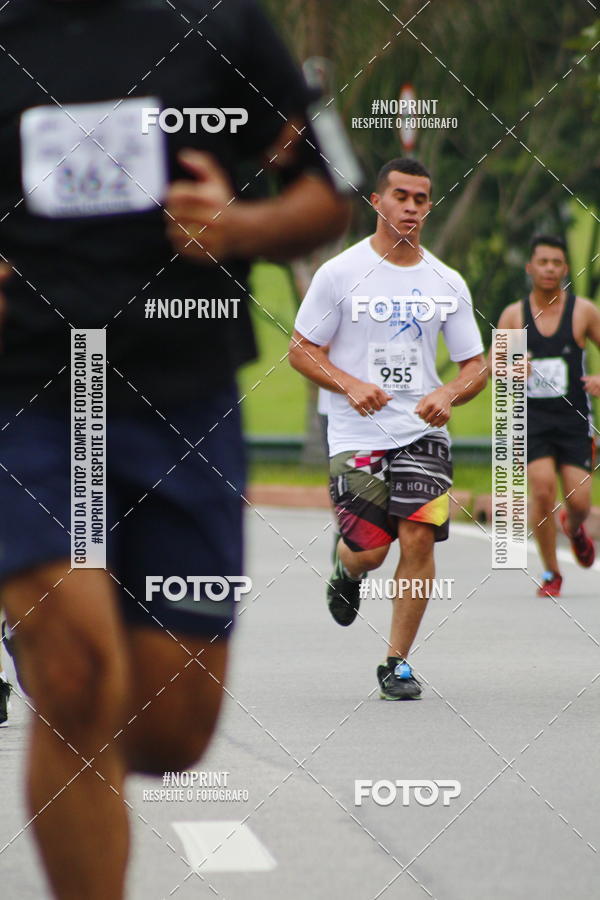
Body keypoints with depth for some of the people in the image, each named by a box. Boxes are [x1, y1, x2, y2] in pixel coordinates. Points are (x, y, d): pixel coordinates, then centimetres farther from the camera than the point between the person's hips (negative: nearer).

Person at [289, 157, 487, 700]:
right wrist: (350, 385, -17)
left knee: (419, 537, -13)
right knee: (370, 550, -7)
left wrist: (447, 395, -12)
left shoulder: (447, 283, 7)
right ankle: (346, 569, 33)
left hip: (423, 431, 2)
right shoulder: (340, 273, -2)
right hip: (356, 434, -2)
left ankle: (397, 663, 1)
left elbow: (476, 365, 10)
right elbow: (301, 349, 0)